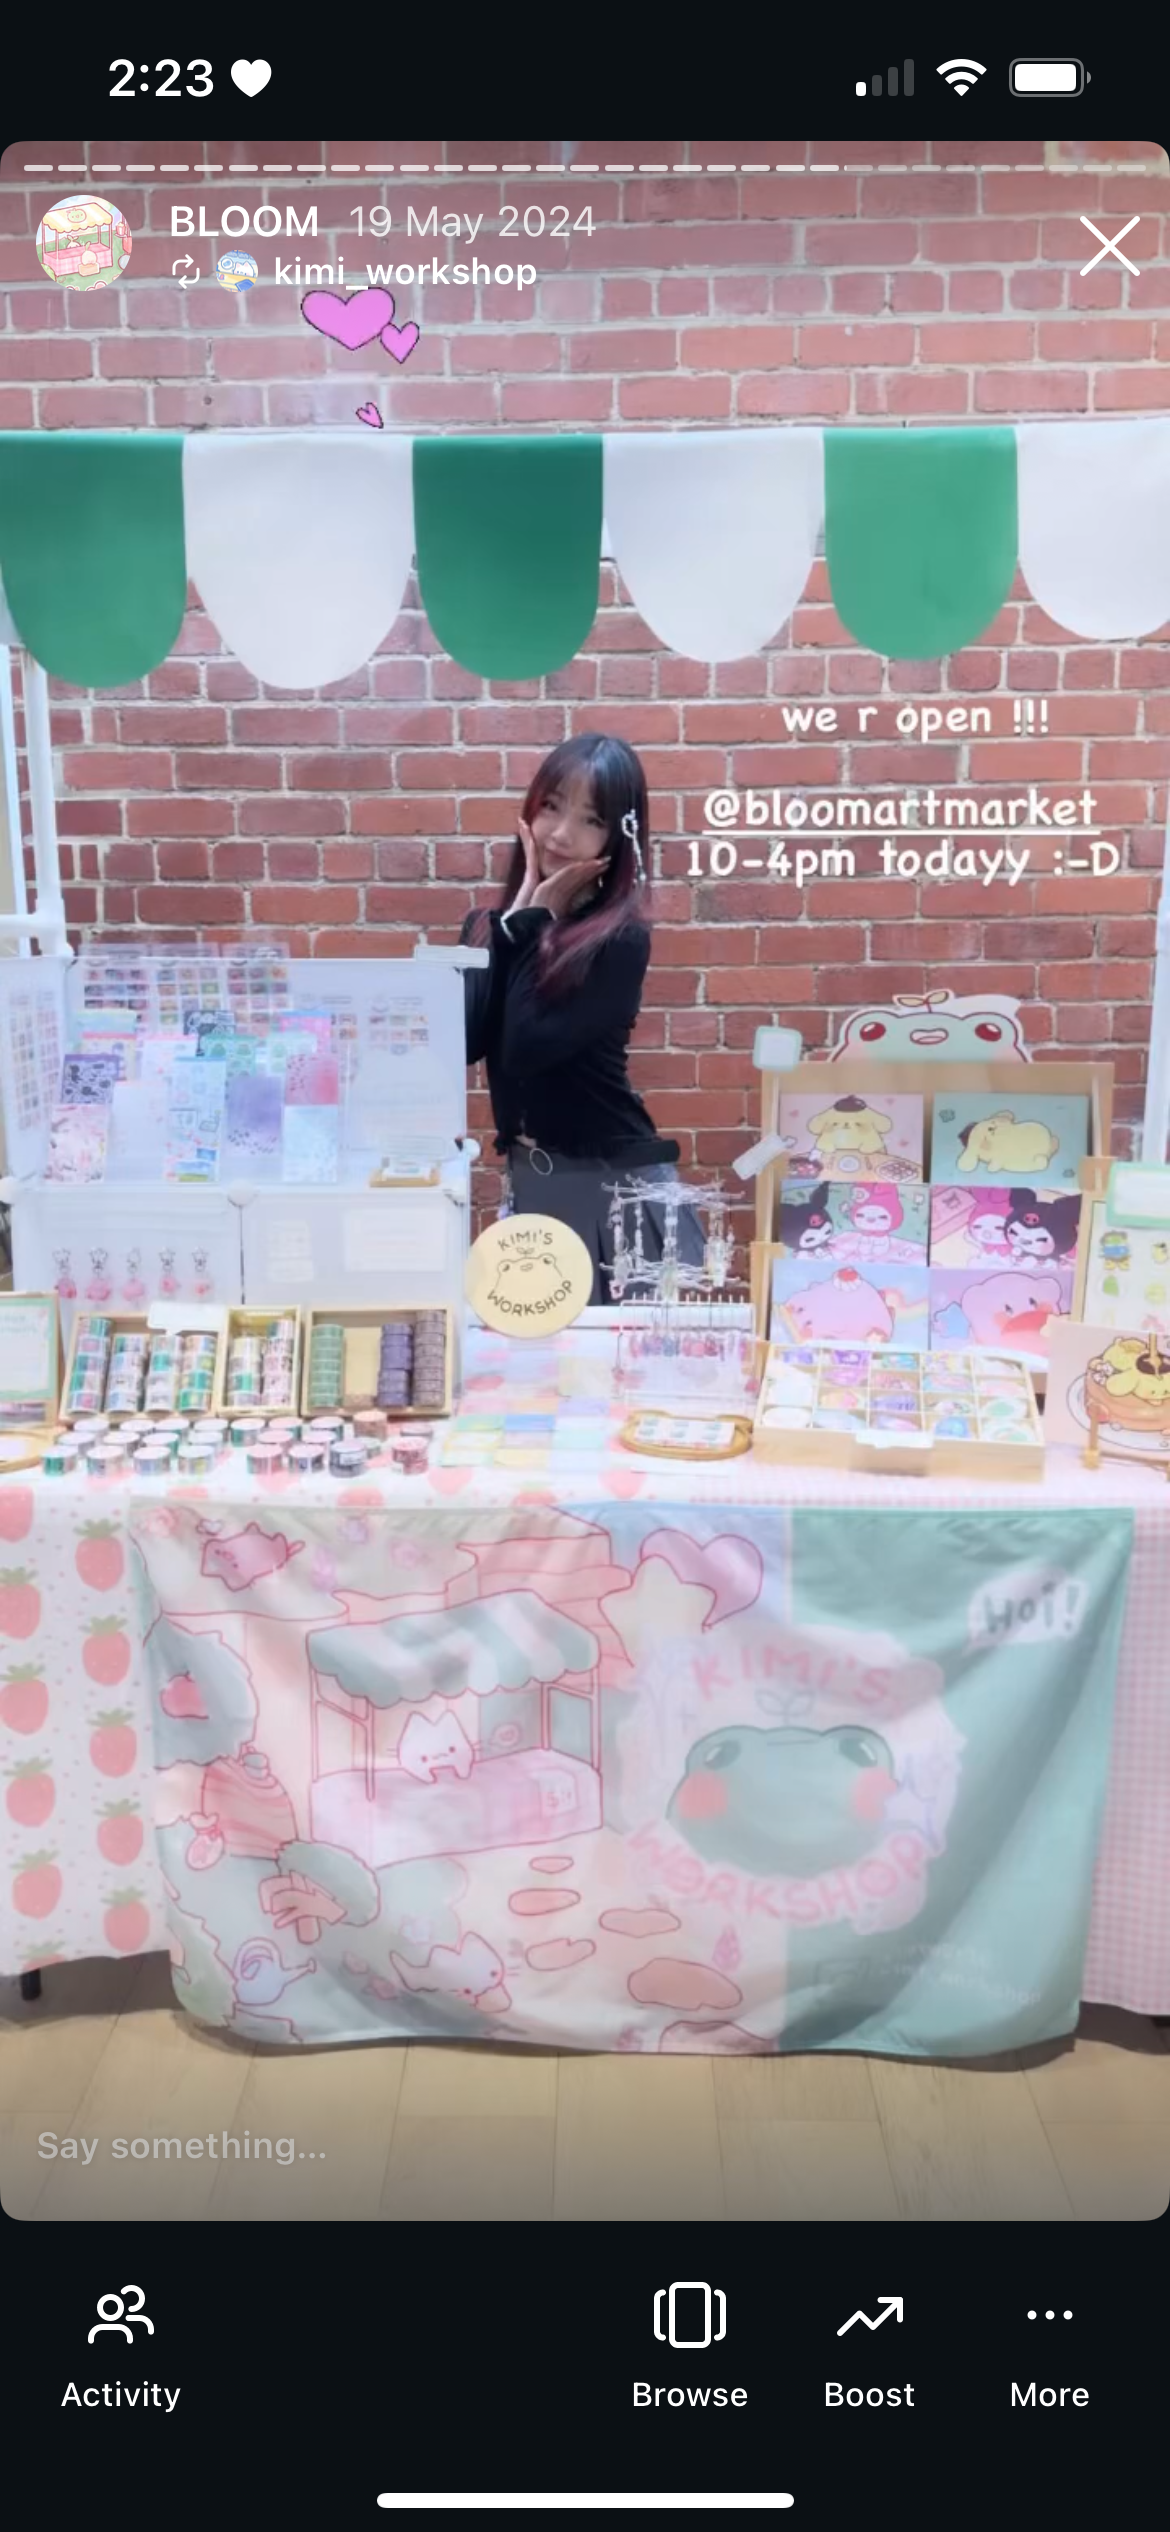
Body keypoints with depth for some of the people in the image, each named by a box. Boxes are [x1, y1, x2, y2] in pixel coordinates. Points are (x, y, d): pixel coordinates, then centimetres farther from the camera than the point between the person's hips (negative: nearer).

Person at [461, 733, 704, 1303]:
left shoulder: (620, 939, -12)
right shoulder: (491, 922, 5)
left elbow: (527, 1050, -21)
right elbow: (460, 1042, -10)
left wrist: (539, 917, -11)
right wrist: (515, 916, -8)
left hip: (617, 1187, -5)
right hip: (527, 1182, 5)